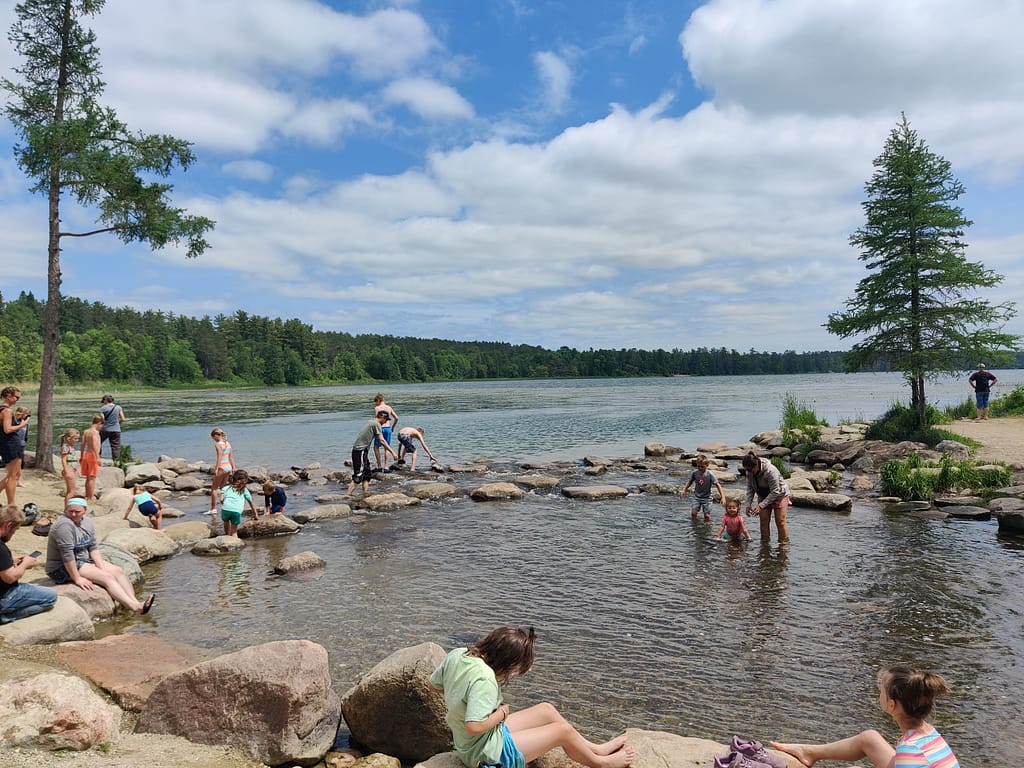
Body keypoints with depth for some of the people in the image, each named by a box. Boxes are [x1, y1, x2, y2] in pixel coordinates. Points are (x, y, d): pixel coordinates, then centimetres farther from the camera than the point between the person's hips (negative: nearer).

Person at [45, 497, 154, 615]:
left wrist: (102, 567, -7)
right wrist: (77, 579, -26)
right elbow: (67, 554, -26)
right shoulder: (65, 525, -23)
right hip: (62, 569, -9)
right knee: (107, 577, -21)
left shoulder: (87, 522, 4)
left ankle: (135, 601, -22)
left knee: (118, 571, -7)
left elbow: (93, 547, 5)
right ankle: (136, 608, -31)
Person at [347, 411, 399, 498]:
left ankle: (365, 493, 14)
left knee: (366, 473, 13)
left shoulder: (371, 422, 17)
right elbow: (382, 441, -15)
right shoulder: (377, 424, -11)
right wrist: (392, 452, -13)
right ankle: (349, 494, -13)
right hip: (360, 451, -10)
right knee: (358, 474, -11)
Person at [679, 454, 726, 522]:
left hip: (707, 497, -2)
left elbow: (717, 485, -15)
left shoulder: (710, 474, -17)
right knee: (693, 513, -8)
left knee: (707, 515, -3)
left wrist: (723, 497, -21)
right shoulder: (694, 473, -7)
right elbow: (690, 482, 10)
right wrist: (684, 490, 2)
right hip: (697, 497, 2)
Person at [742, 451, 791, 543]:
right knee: (764, 521, 2)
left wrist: (760, 505, -33)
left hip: (779, 495, -5)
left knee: (780, 521, -4)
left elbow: (775, 492, -30)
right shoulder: (749, 472, -17)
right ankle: (764, 542, 11)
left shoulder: (770, 471, -36)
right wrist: (748, 505, -15)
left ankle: (784, 542, 5)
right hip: (763, 496, 5)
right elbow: (750, 488, -4)